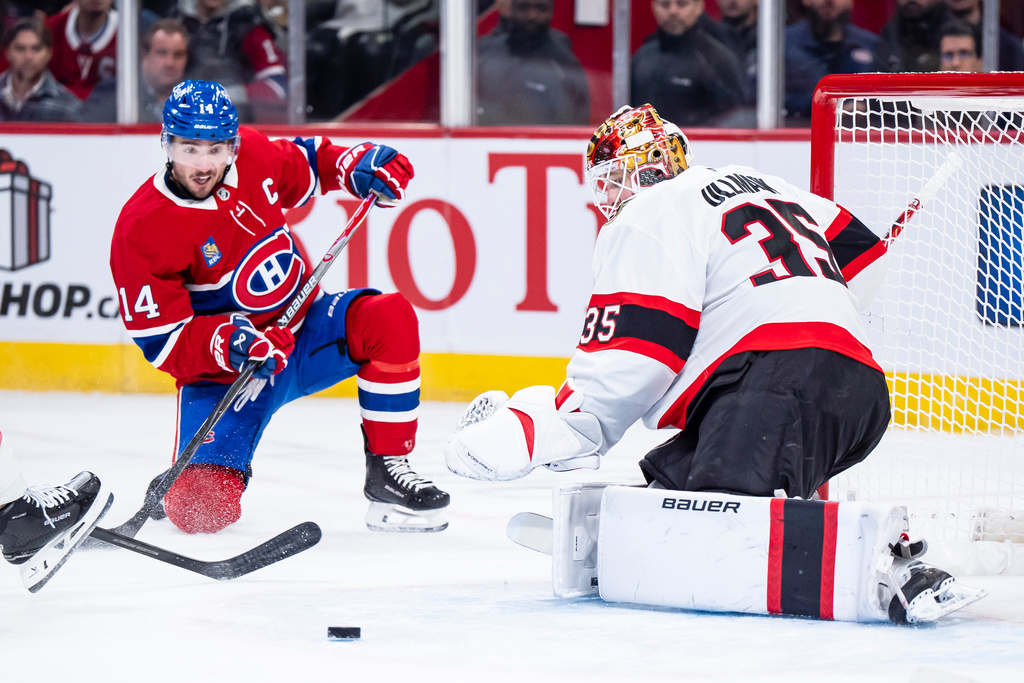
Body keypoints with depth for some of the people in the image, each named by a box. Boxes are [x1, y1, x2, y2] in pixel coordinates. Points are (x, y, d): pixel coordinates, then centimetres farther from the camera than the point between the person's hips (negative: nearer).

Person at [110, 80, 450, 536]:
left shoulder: (251, 155, -7)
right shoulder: (140, 233, -20)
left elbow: (304, 165, 17)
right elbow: (160, 340, -18)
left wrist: (354, 164, -4)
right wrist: (225, 344, -35)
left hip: (304, 328, 4)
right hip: (224, 369, -4)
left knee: (390, 319, -25)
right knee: (202, 507, -22)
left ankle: (387, 470, -12)